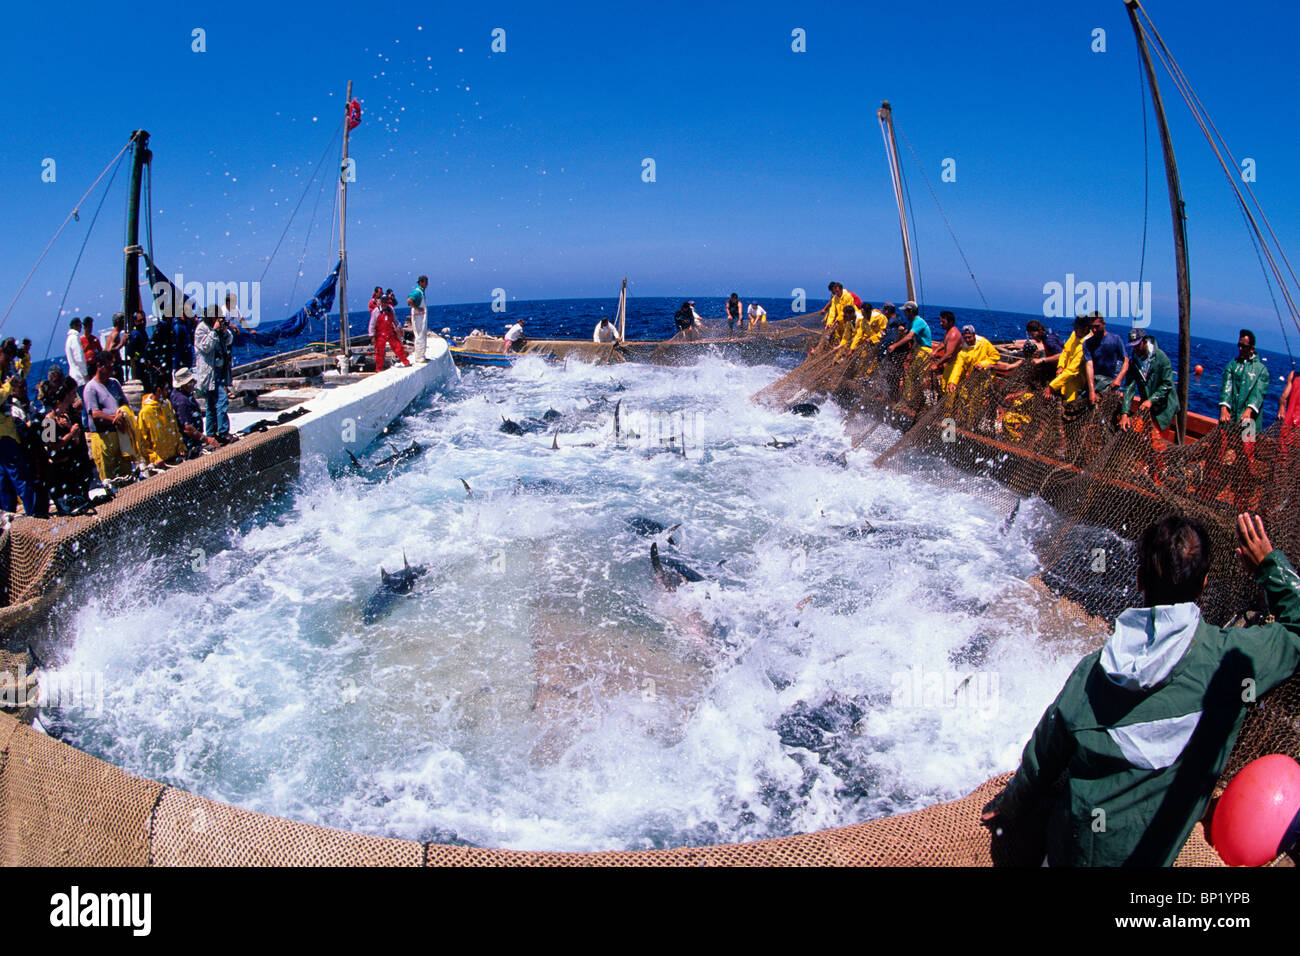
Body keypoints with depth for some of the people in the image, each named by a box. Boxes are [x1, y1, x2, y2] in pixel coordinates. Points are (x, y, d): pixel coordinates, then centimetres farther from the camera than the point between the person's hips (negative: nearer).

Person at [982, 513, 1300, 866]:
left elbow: (1041, 762, -4)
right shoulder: (1232, 657, -23)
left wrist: (1009, 807, 14)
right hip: (1146, 856, 1)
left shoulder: (1091, 672, -18)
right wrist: (1269, 564, 4)